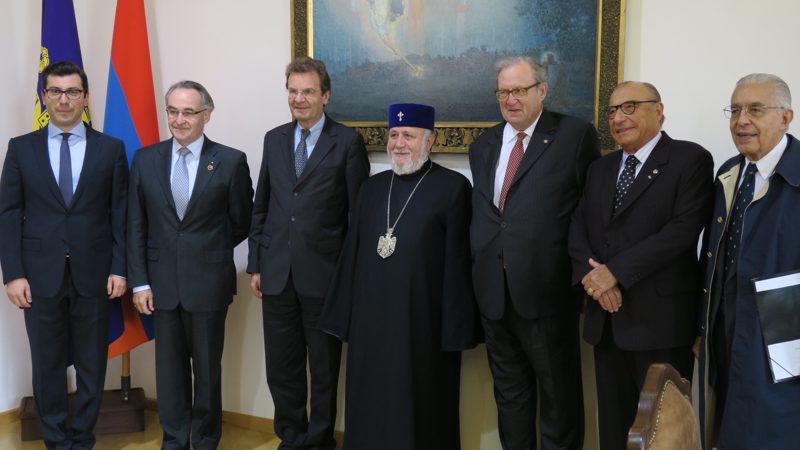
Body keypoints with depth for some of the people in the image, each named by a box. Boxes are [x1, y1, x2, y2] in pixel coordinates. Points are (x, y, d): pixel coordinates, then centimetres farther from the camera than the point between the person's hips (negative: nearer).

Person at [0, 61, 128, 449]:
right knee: (47, 365, 10)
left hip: (93, 274, 0)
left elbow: (121, 213, 3)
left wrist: (119, 268, -3)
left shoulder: (111, 149, 3)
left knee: (92, 363, 9)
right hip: (40, 275, 1)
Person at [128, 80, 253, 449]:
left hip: (209, 283, -2)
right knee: (169, 367, 12)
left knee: (207, 368, 10)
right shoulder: (145, 159, 3)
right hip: (162, 282, 2)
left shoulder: (231, 161, -5)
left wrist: (209, 251, 8)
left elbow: (242, 223, 4)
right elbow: (136, 226, 4)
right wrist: (139, 282, 0)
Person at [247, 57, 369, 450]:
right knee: (281, 368, 12)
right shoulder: (274, 139, 10)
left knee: (324, 369, 9)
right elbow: (261, 207, 12)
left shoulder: (348, 142, -4)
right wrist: (255, 264, 9)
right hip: (277, 272, 4)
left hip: (324, 273, -4)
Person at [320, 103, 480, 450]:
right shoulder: (372, 187, 11)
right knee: (371, 406, 13)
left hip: (423, 320, -5)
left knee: (419, 410, 7)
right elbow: (352, 253, 11)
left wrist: (456, 329, -11)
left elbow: (458, 261, -8)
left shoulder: (453, 186, -4)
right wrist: (344, 317, 8)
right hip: (371, 317, 5)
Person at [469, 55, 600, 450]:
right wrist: (480, 263, 8)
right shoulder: (483, 145, 13)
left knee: (558, 394, 8)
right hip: (493, 290, 5)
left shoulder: (575, 135, -4)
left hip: (546, 288, -5)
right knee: (508, 391, 18)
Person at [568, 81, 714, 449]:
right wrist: (589, 273, -11)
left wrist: (615, 271, -17)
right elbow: (578, 227, 9)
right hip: (606, 316, 6)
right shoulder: (600, 168, 16)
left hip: (661, 318, -5)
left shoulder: (690, 159, -5)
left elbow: (682, 231, -16)